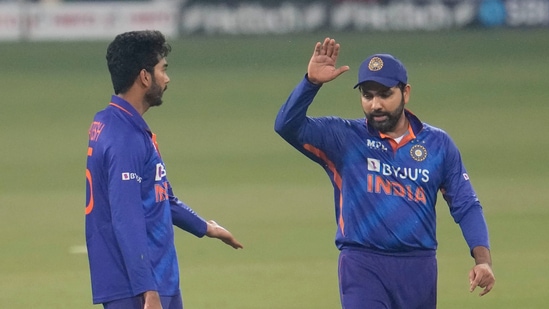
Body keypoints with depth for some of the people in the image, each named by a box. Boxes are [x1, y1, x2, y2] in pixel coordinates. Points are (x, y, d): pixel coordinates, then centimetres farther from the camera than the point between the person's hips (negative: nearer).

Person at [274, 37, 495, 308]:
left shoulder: (437, 144, 8)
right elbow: (287, 125, -11)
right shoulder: (343, 138, 3)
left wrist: (482, 258, -8)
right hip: (363, 266, -3)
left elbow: (466, 206, 7)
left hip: (419, 267, 3)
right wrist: (312, 82, -26)